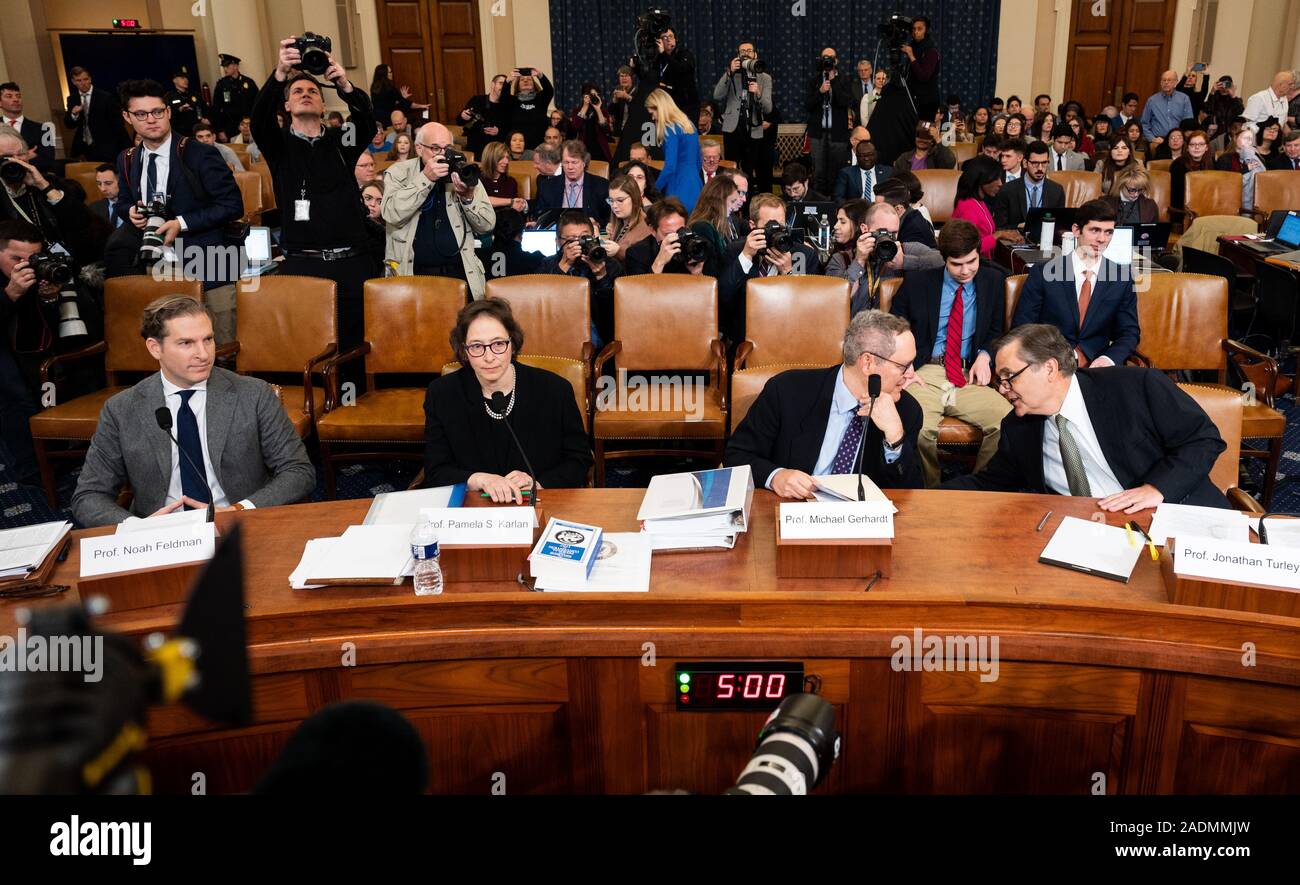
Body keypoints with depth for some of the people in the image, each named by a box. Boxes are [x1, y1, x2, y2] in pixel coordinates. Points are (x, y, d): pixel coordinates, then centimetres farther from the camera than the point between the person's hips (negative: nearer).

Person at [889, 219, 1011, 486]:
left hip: (969, 376, 2)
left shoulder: (994, 281, 15)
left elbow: (997, 331, 23)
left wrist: (985, 355, 0)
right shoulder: (917, 282, 9)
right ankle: (931, 494, -9)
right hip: (924, 373, -2)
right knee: (917, 429, -35)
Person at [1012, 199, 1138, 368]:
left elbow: (1129, 332, 12)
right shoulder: (1042, 272, 1)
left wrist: (1109, 358, -10)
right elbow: (1021, 328, 0)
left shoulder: (1122, 279, 8)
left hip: (1096, 366, 2)